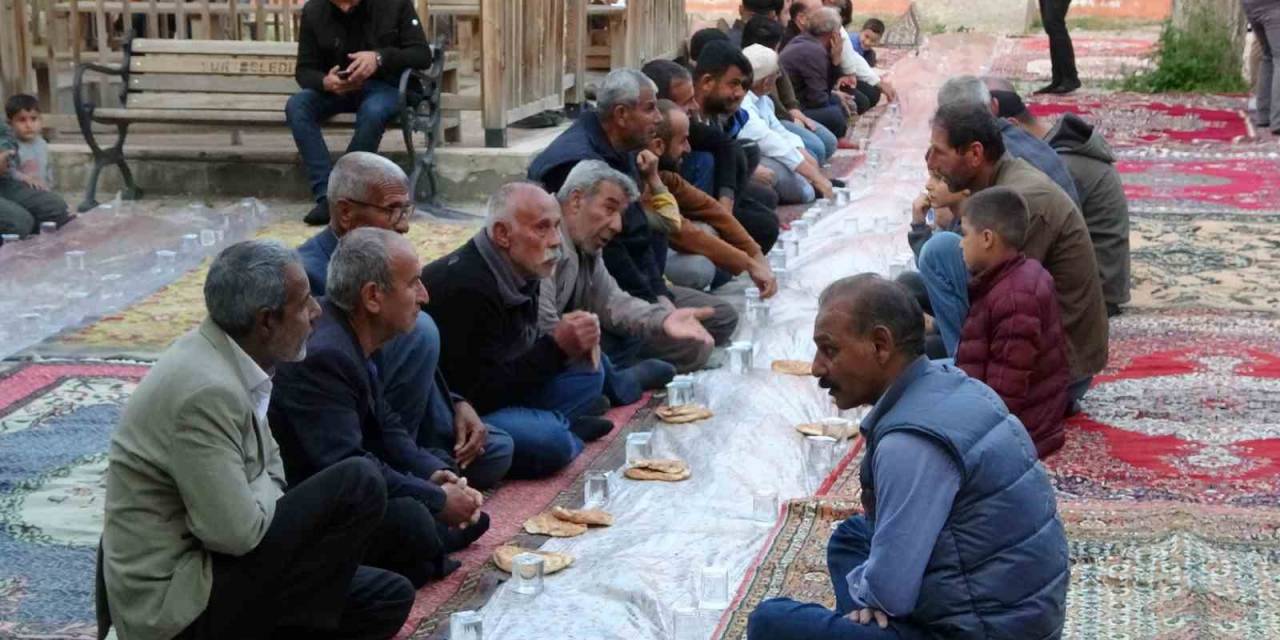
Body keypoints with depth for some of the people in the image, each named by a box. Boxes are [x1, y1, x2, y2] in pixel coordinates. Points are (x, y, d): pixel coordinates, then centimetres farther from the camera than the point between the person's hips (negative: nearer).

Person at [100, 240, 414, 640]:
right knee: (359, 485, -16)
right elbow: (239, 532, -24)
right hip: (178, 606, -9)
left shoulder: (221, 357, 4)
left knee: (389, 599, 12)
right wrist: (269, 490, -4)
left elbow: (269, 468, 15)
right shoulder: (207, 392, -26)